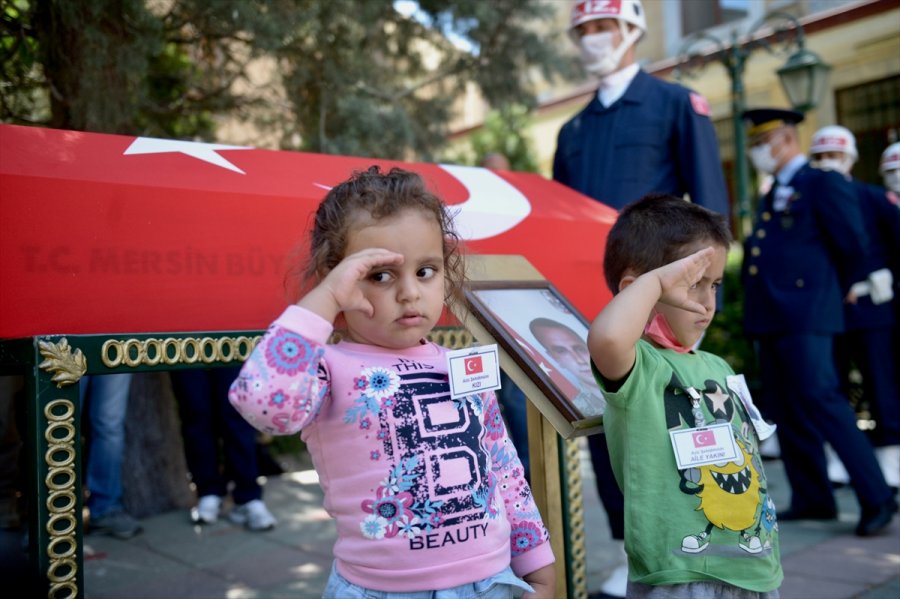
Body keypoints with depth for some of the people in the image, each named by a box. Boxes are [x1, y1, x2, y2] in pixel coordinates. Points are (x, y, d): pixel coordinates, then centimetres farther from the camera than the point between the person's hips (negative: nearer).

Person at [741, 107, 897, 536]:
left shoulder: (824, 184, -2)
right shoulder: (770, 199, 22)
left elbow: (855, 248, -4)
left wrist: (837, 292, 7)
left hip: (804, 314, -8)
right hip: (768, 319, 8)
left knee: (820, 400, -13)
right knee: (786, 413, 8)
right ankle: (812, 498, 16)